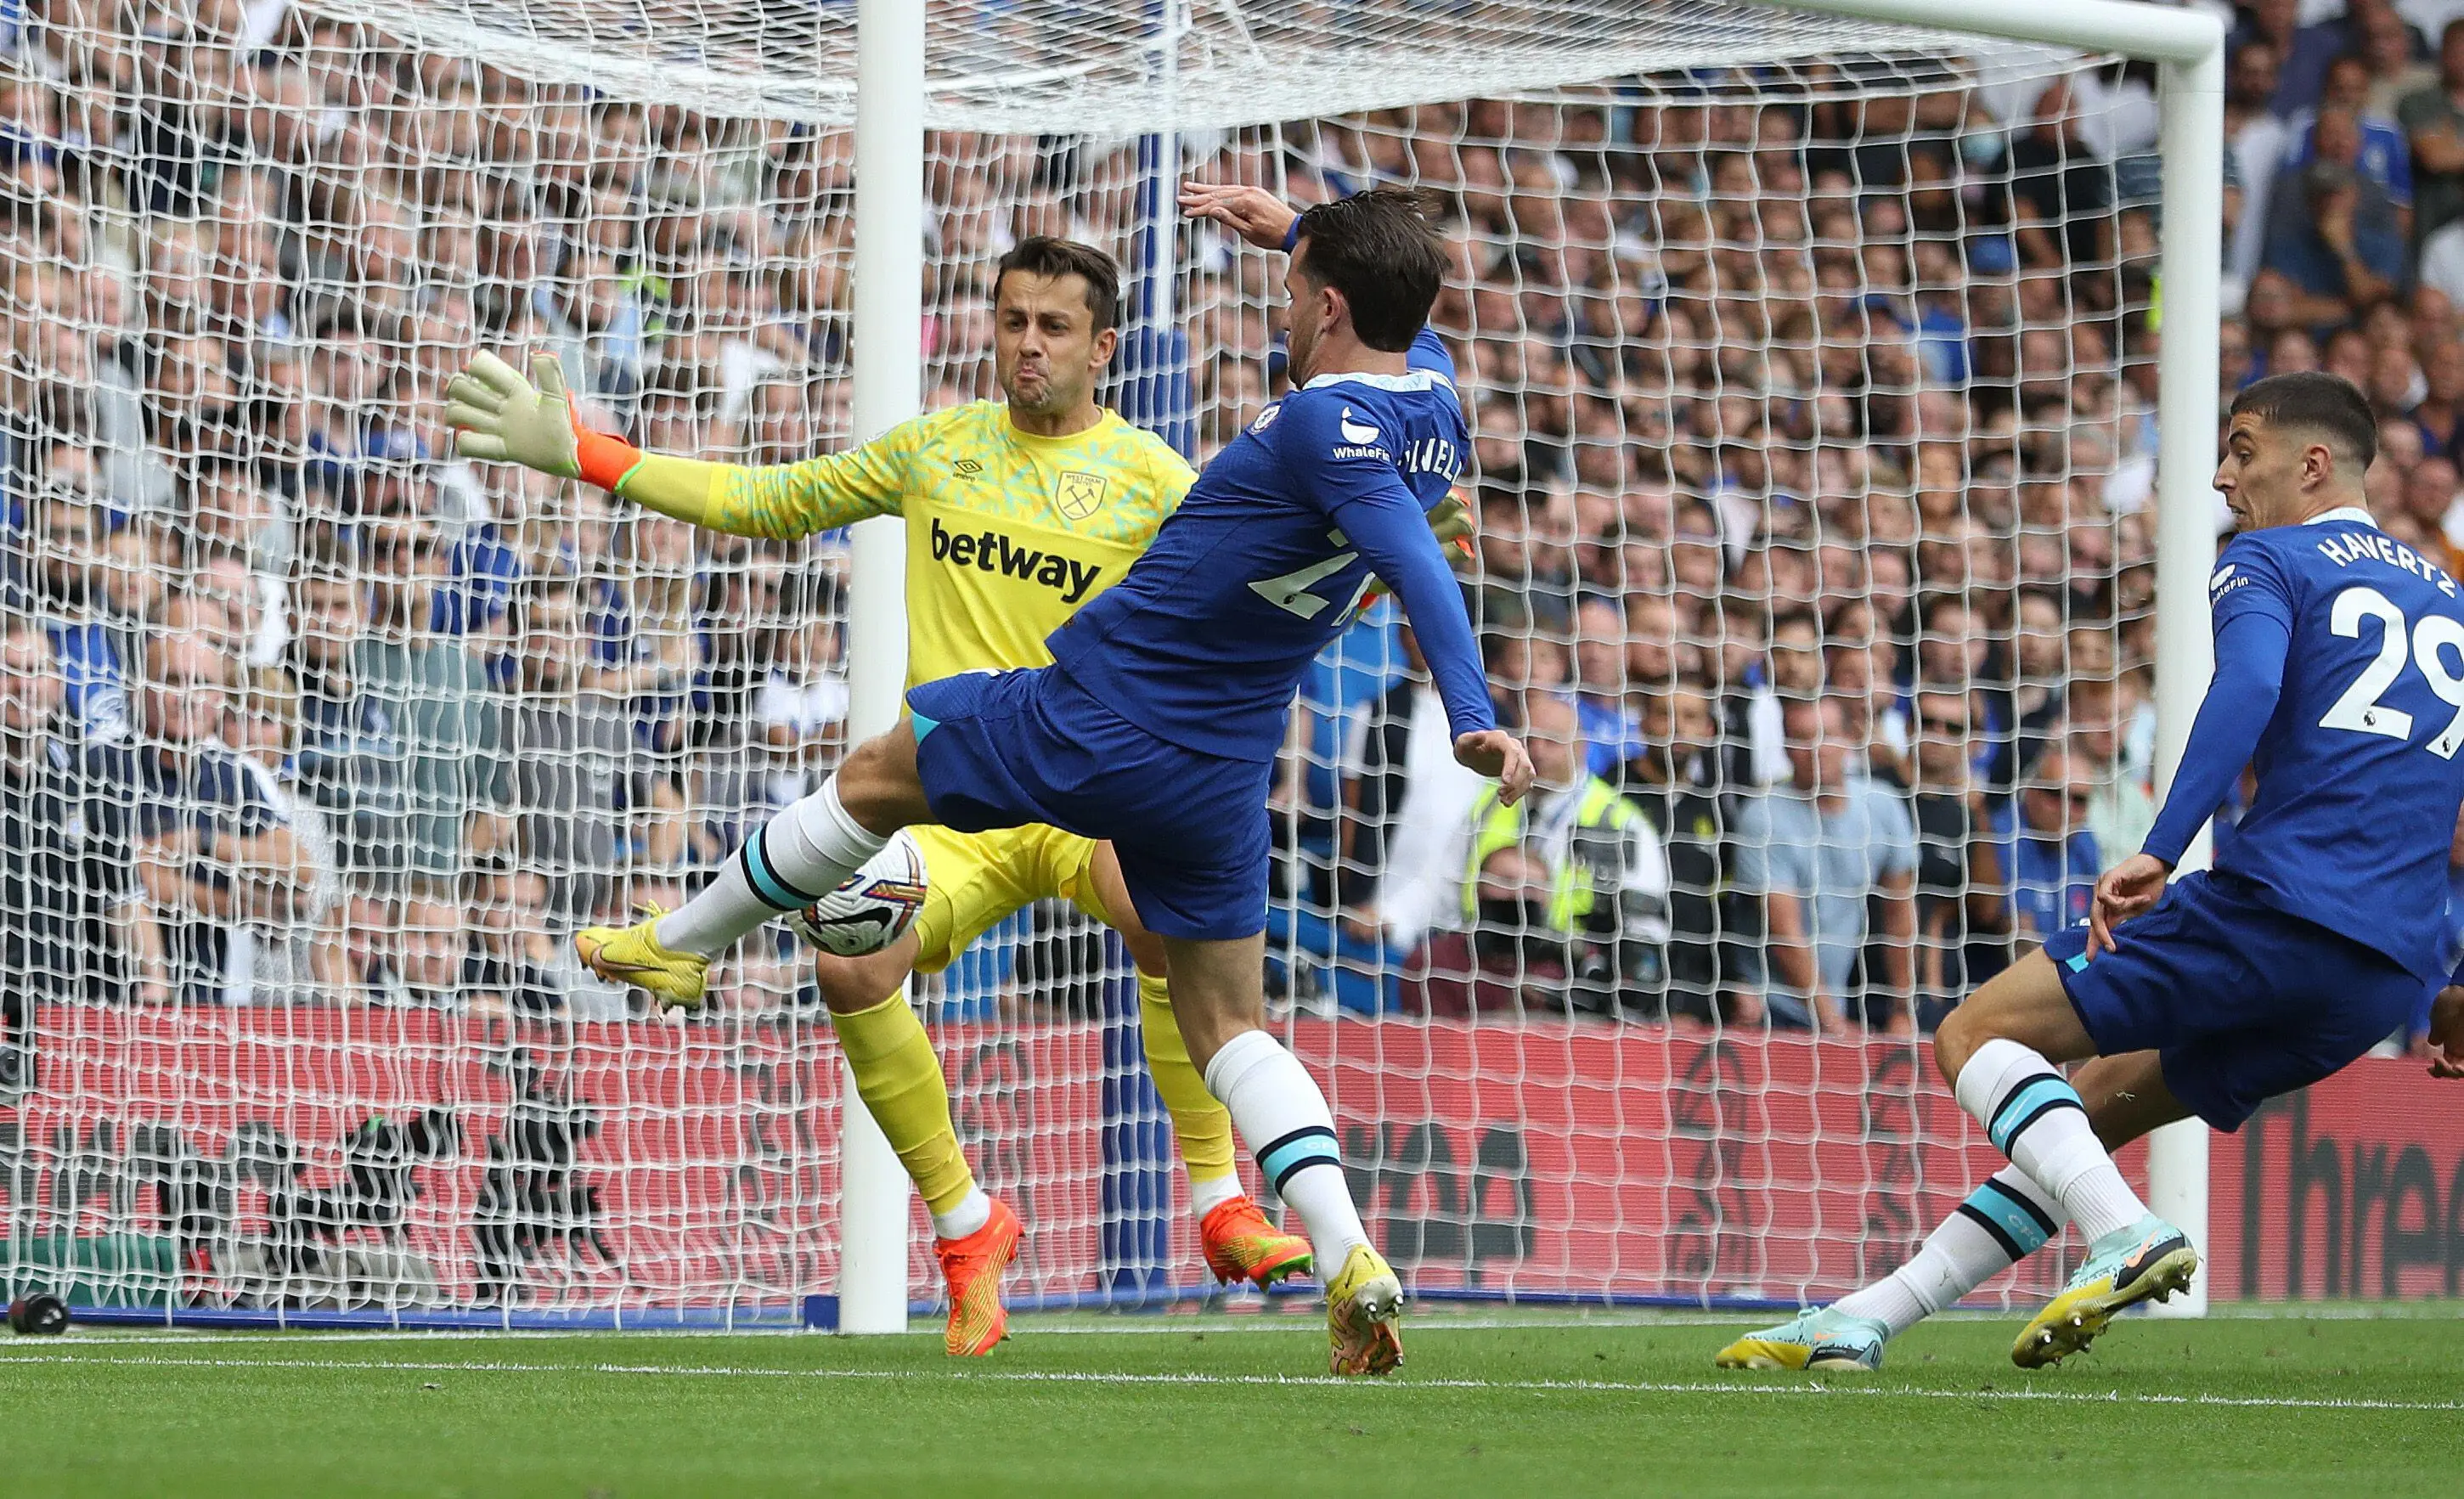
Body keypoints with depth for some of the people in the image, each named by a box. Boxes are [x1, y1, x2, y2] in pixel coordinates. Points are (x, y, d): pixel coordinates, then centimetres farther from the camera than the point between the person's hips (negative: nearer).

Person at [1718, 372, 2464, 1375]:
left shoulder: (2265, 563, 5)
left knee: (1976, 1036, 1)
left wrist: (2160, 854, -25)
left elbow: (2247, 690, -17)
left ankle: (2127, 1236, -23)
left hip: (2276, 903, -7)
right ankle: (1867, 1319, 15)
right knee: (2096, 1102, 19)